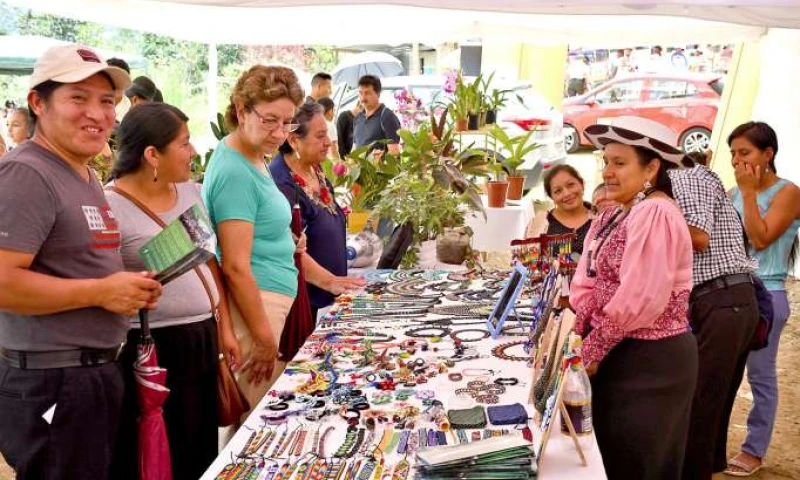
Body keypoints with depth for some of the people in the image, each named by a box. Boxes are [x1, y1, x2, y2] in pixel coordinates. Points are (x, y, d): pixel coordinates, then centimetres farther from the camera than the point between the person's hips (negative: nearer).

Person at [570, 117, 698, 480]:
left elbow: (639, 299, -25)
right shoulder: (614, 217, 11)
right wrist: (582, 335, -8)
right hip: (622, 353, 9)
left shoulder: (655, 214, -19)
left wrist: (593, 348, -15)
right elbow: (587, 282, 7)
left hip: (650, 359, -9)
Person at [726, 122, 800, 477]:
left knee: (760, 375, 3)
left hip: (765, 296, -6)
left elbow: (760, 238, -17)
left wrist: (749, 192, -13)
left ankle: (754, 450, 15)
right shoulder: (735, 193, 10)